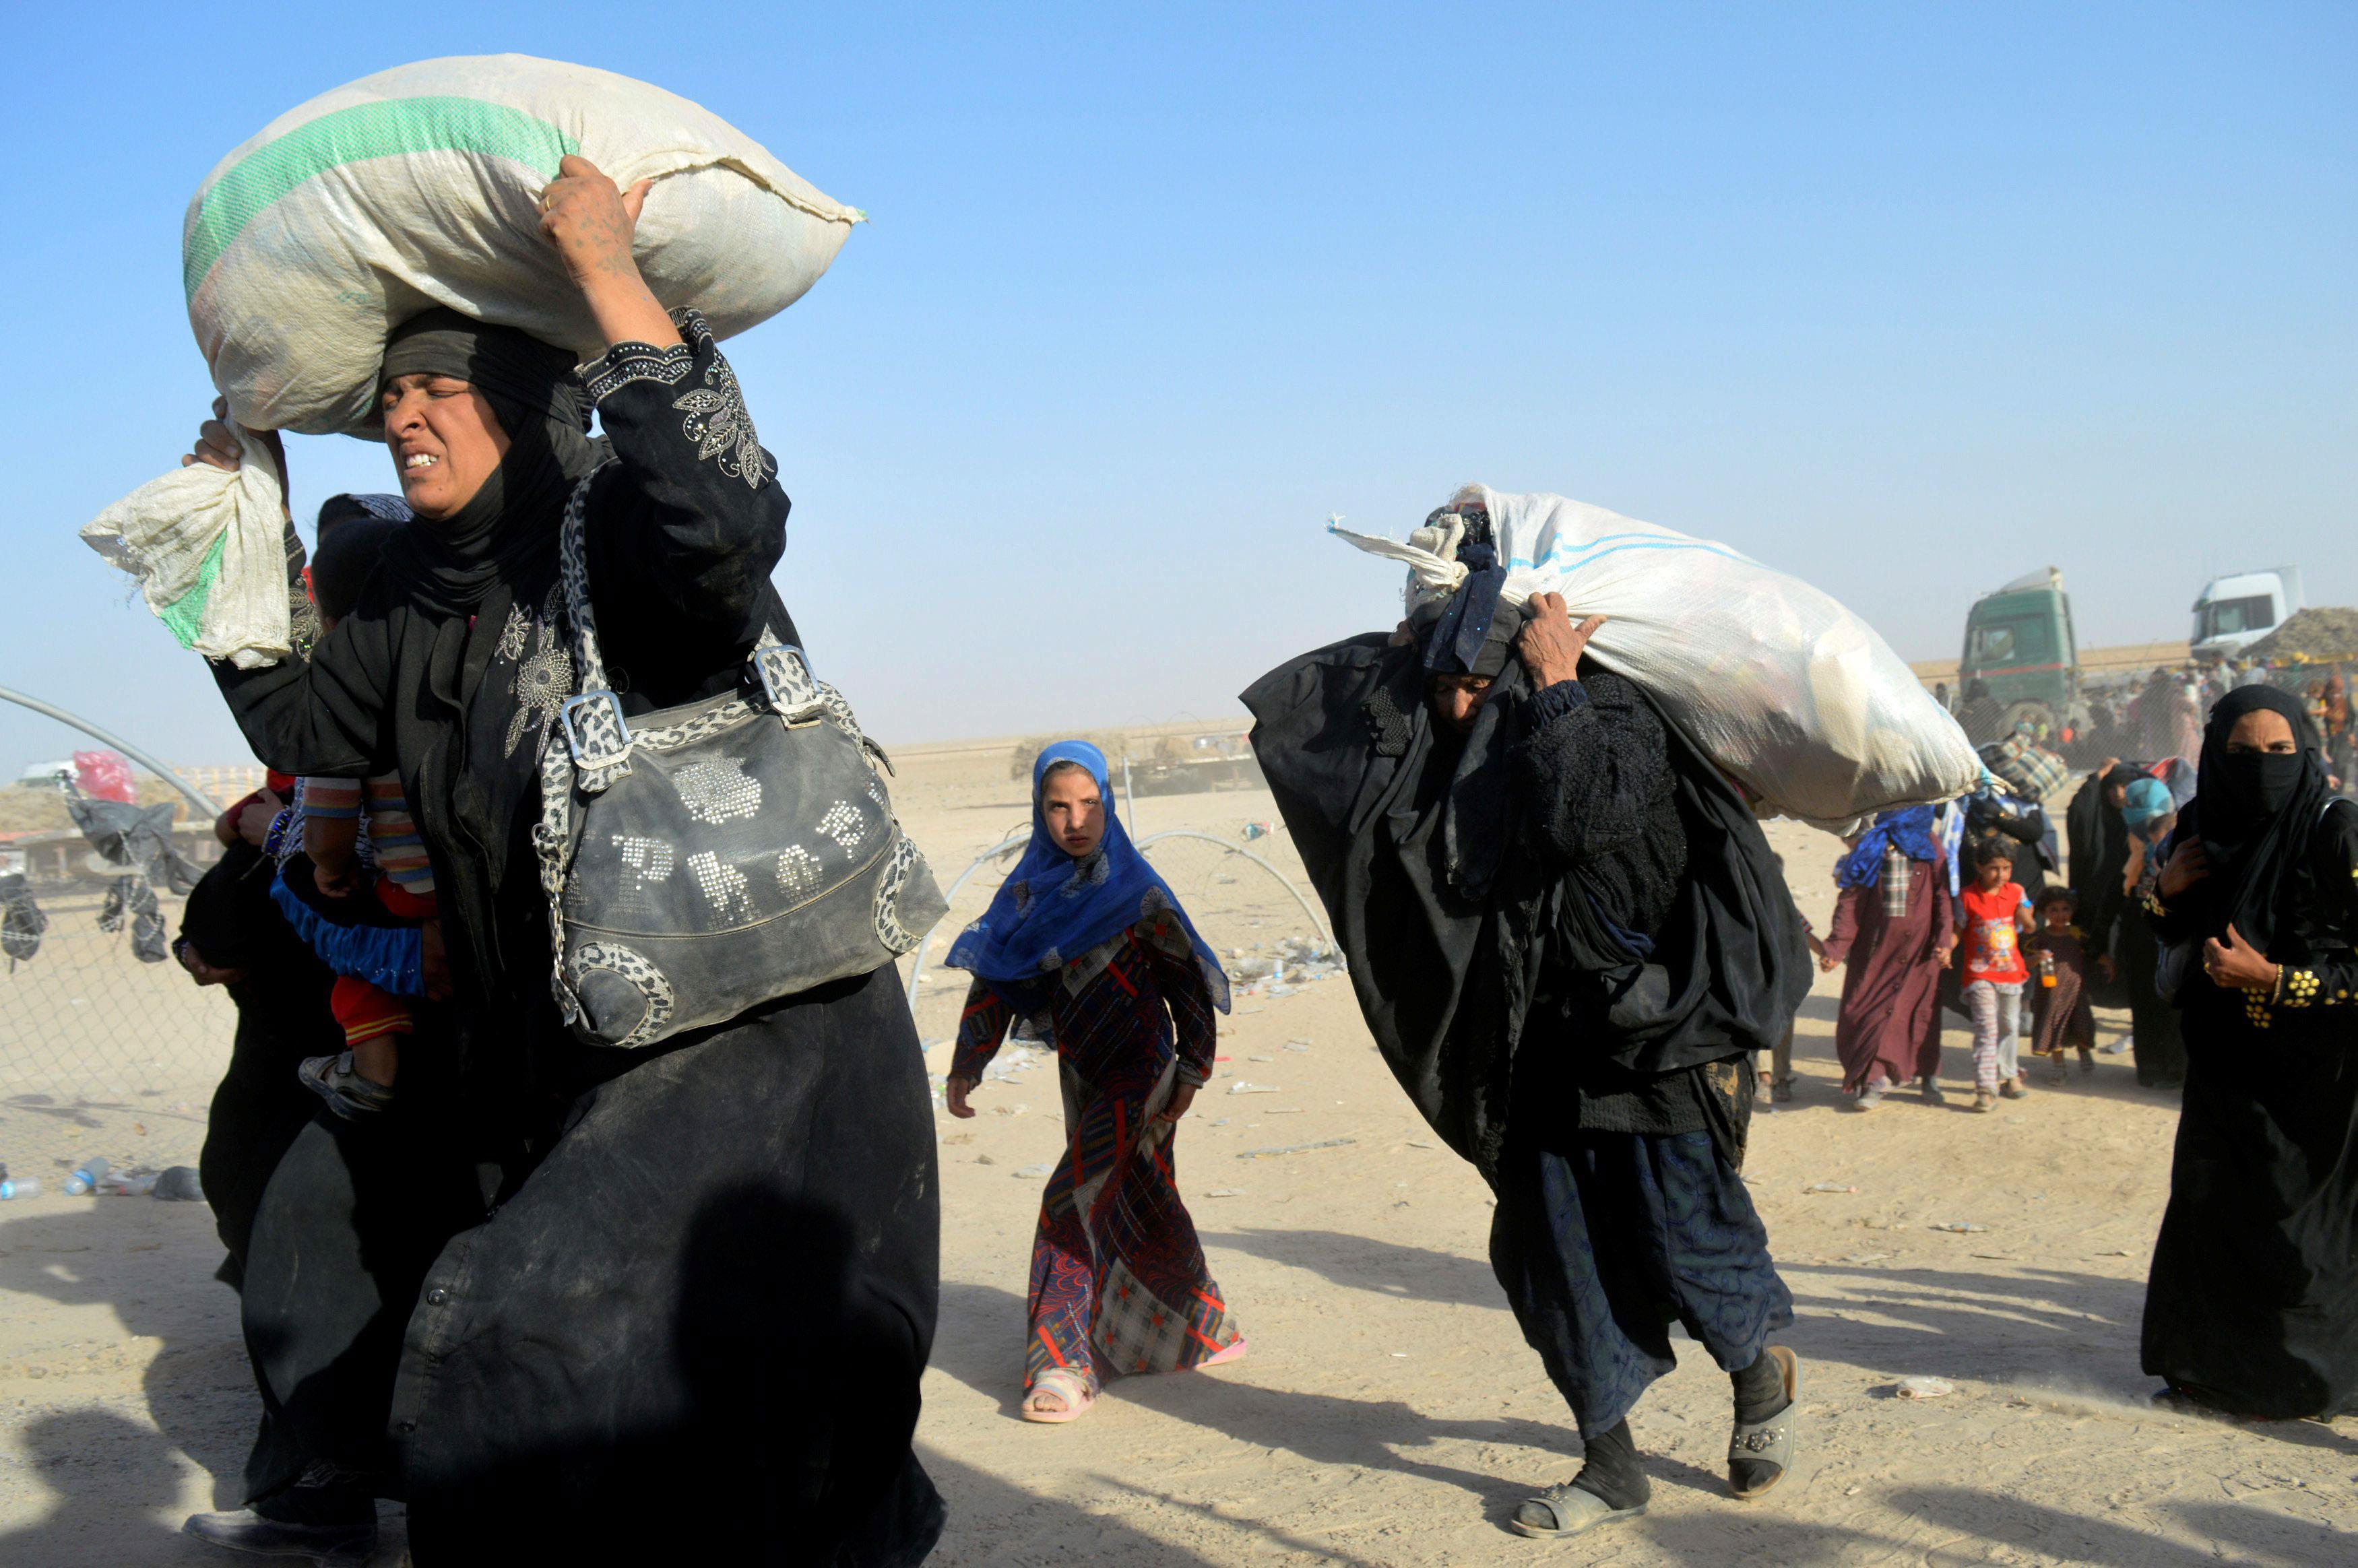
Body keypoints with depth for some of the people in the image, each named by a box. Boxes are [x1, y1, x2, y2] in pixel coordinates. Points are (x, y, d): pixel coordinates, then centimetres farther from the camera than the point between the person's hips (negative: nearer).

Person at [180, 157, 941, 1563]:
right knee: (341, 1219, 26)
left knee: (523, 1336, -20)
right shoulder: (425, 599, 10)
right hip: (544, 1054, 10)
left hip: (748, 1044, -10)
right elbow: (299, 724, 20)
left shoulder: (621, 537, -15)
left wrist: (609, 271, -32)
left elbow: (725, 526, -38)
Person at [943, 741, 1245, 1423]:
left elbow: (1187, 983, -3)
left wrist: (1193, 1070, -5)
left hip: (1142, 1071, -5)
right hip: (1082, 1073, 5)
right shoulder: (1026, 892, 1)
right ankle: (1201, 1327, 34)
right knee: (1136, 1205, 16)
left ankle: (1066, 1360, -11)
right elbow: (994, 981, 6)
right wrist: (965, 1068, 6)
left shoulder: (1137, 893, -9)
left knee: (1077, 1198, -15)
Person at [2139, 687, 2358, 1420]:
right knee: (2209, 1207, 11)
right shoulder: (2201, 825, 2)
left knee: (2291, 1217, 2)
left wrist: (2274, 978, -23)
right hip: (2224, 1057, 6)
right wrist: (2166, 890, -6)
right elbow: (2174, 932, 14)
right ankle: (2216, 1362, 27)